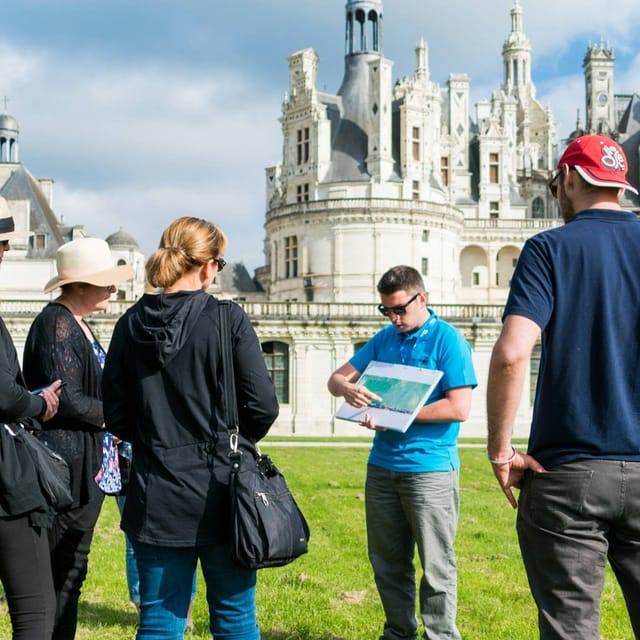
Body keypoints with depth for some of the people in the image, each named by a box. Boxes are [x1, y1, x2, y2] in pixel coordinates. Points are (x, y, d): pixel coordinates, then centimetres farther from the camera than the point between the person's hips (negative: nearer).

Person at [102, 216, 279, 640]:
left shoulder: (132, 324, 1)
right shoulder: (227, 320, -10)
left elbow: (117, 416, 6)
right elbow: (263, 406, -10)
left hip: (156, 497, 3)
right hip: (219, 493, -3)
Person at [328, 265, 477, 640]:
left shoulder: (448, 339, -7)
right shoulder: (385, 339, 11)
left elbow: (460, 407, -15)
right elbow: (337, 377, 11)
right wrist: (347, 389, -14)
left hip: (429, 468, -6)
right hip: (382, 465, 7)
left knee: (436, 566, 0)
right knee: (387, 561, 14)